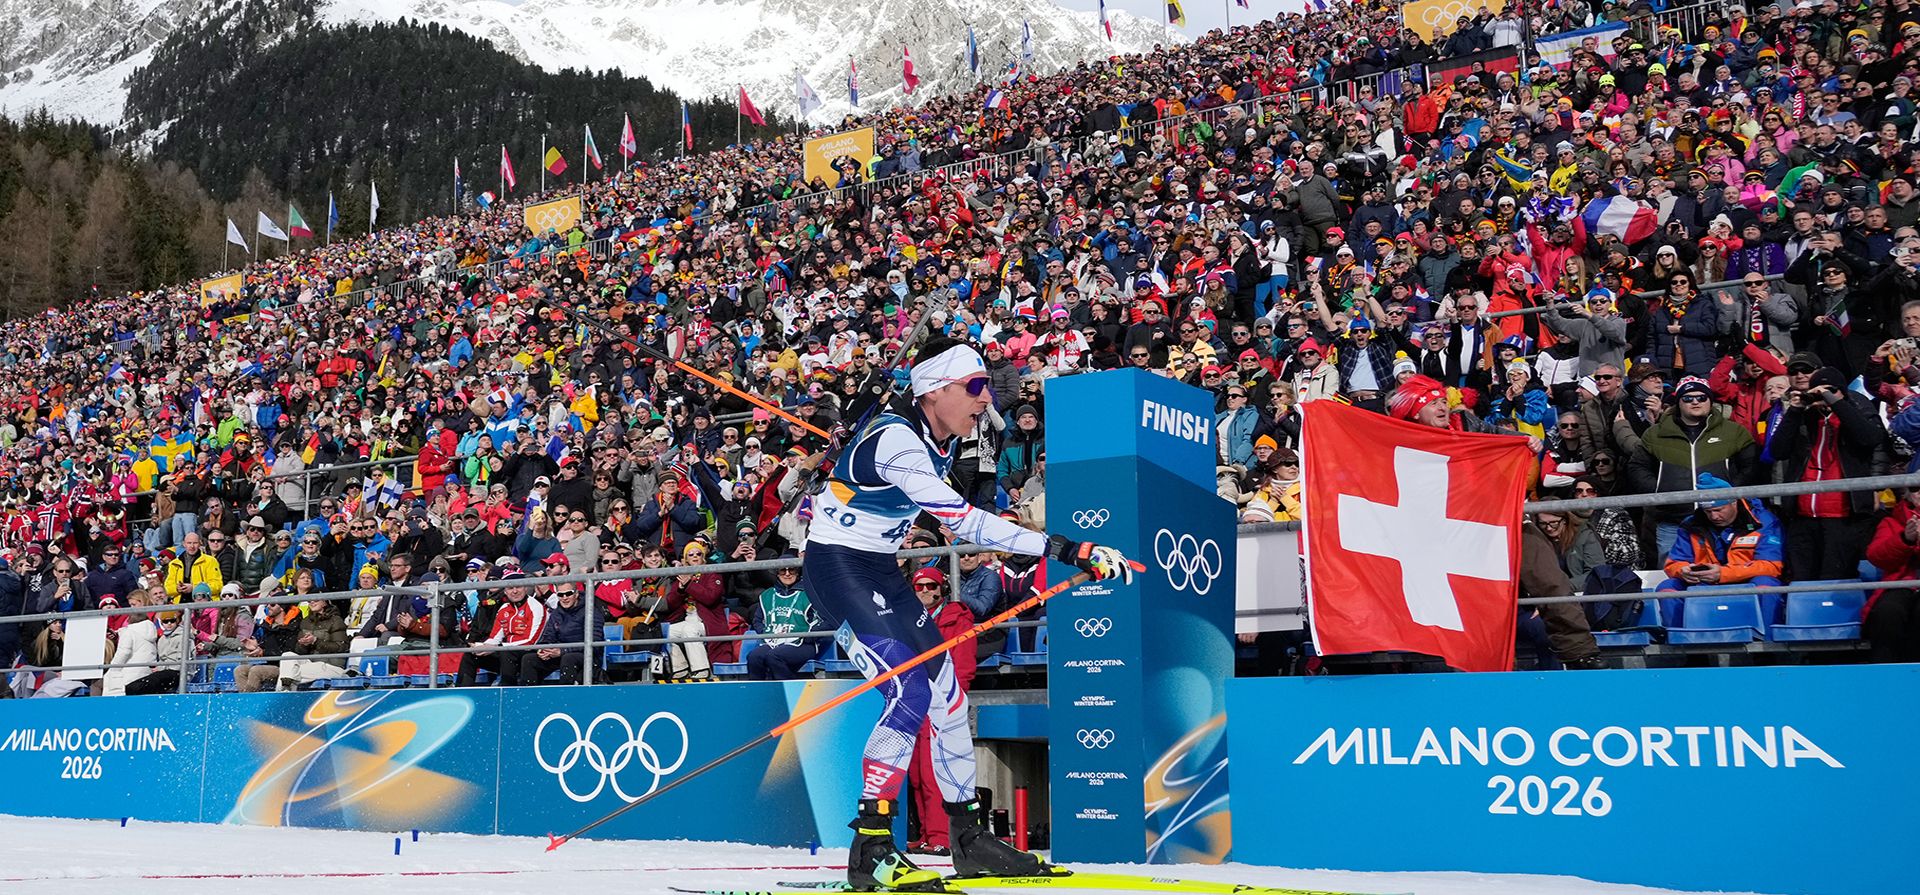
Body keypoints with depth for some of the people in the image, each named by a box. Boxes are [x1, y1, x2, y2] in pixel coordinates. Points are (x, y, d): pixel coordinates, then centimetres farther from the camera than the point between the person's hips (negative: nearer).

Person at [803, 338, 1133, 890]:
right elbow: (963, 522, -35)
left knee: (944, 687, 7)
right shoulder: (894, 439, -27)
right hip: (836, 567, -9)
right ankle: (869, 851, -13)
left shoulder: (940, 442, 2)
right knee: (911, 691, -20)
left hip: (880, 570, 9)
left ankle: (969, 839, 19)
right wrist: (1063, 549, -39)